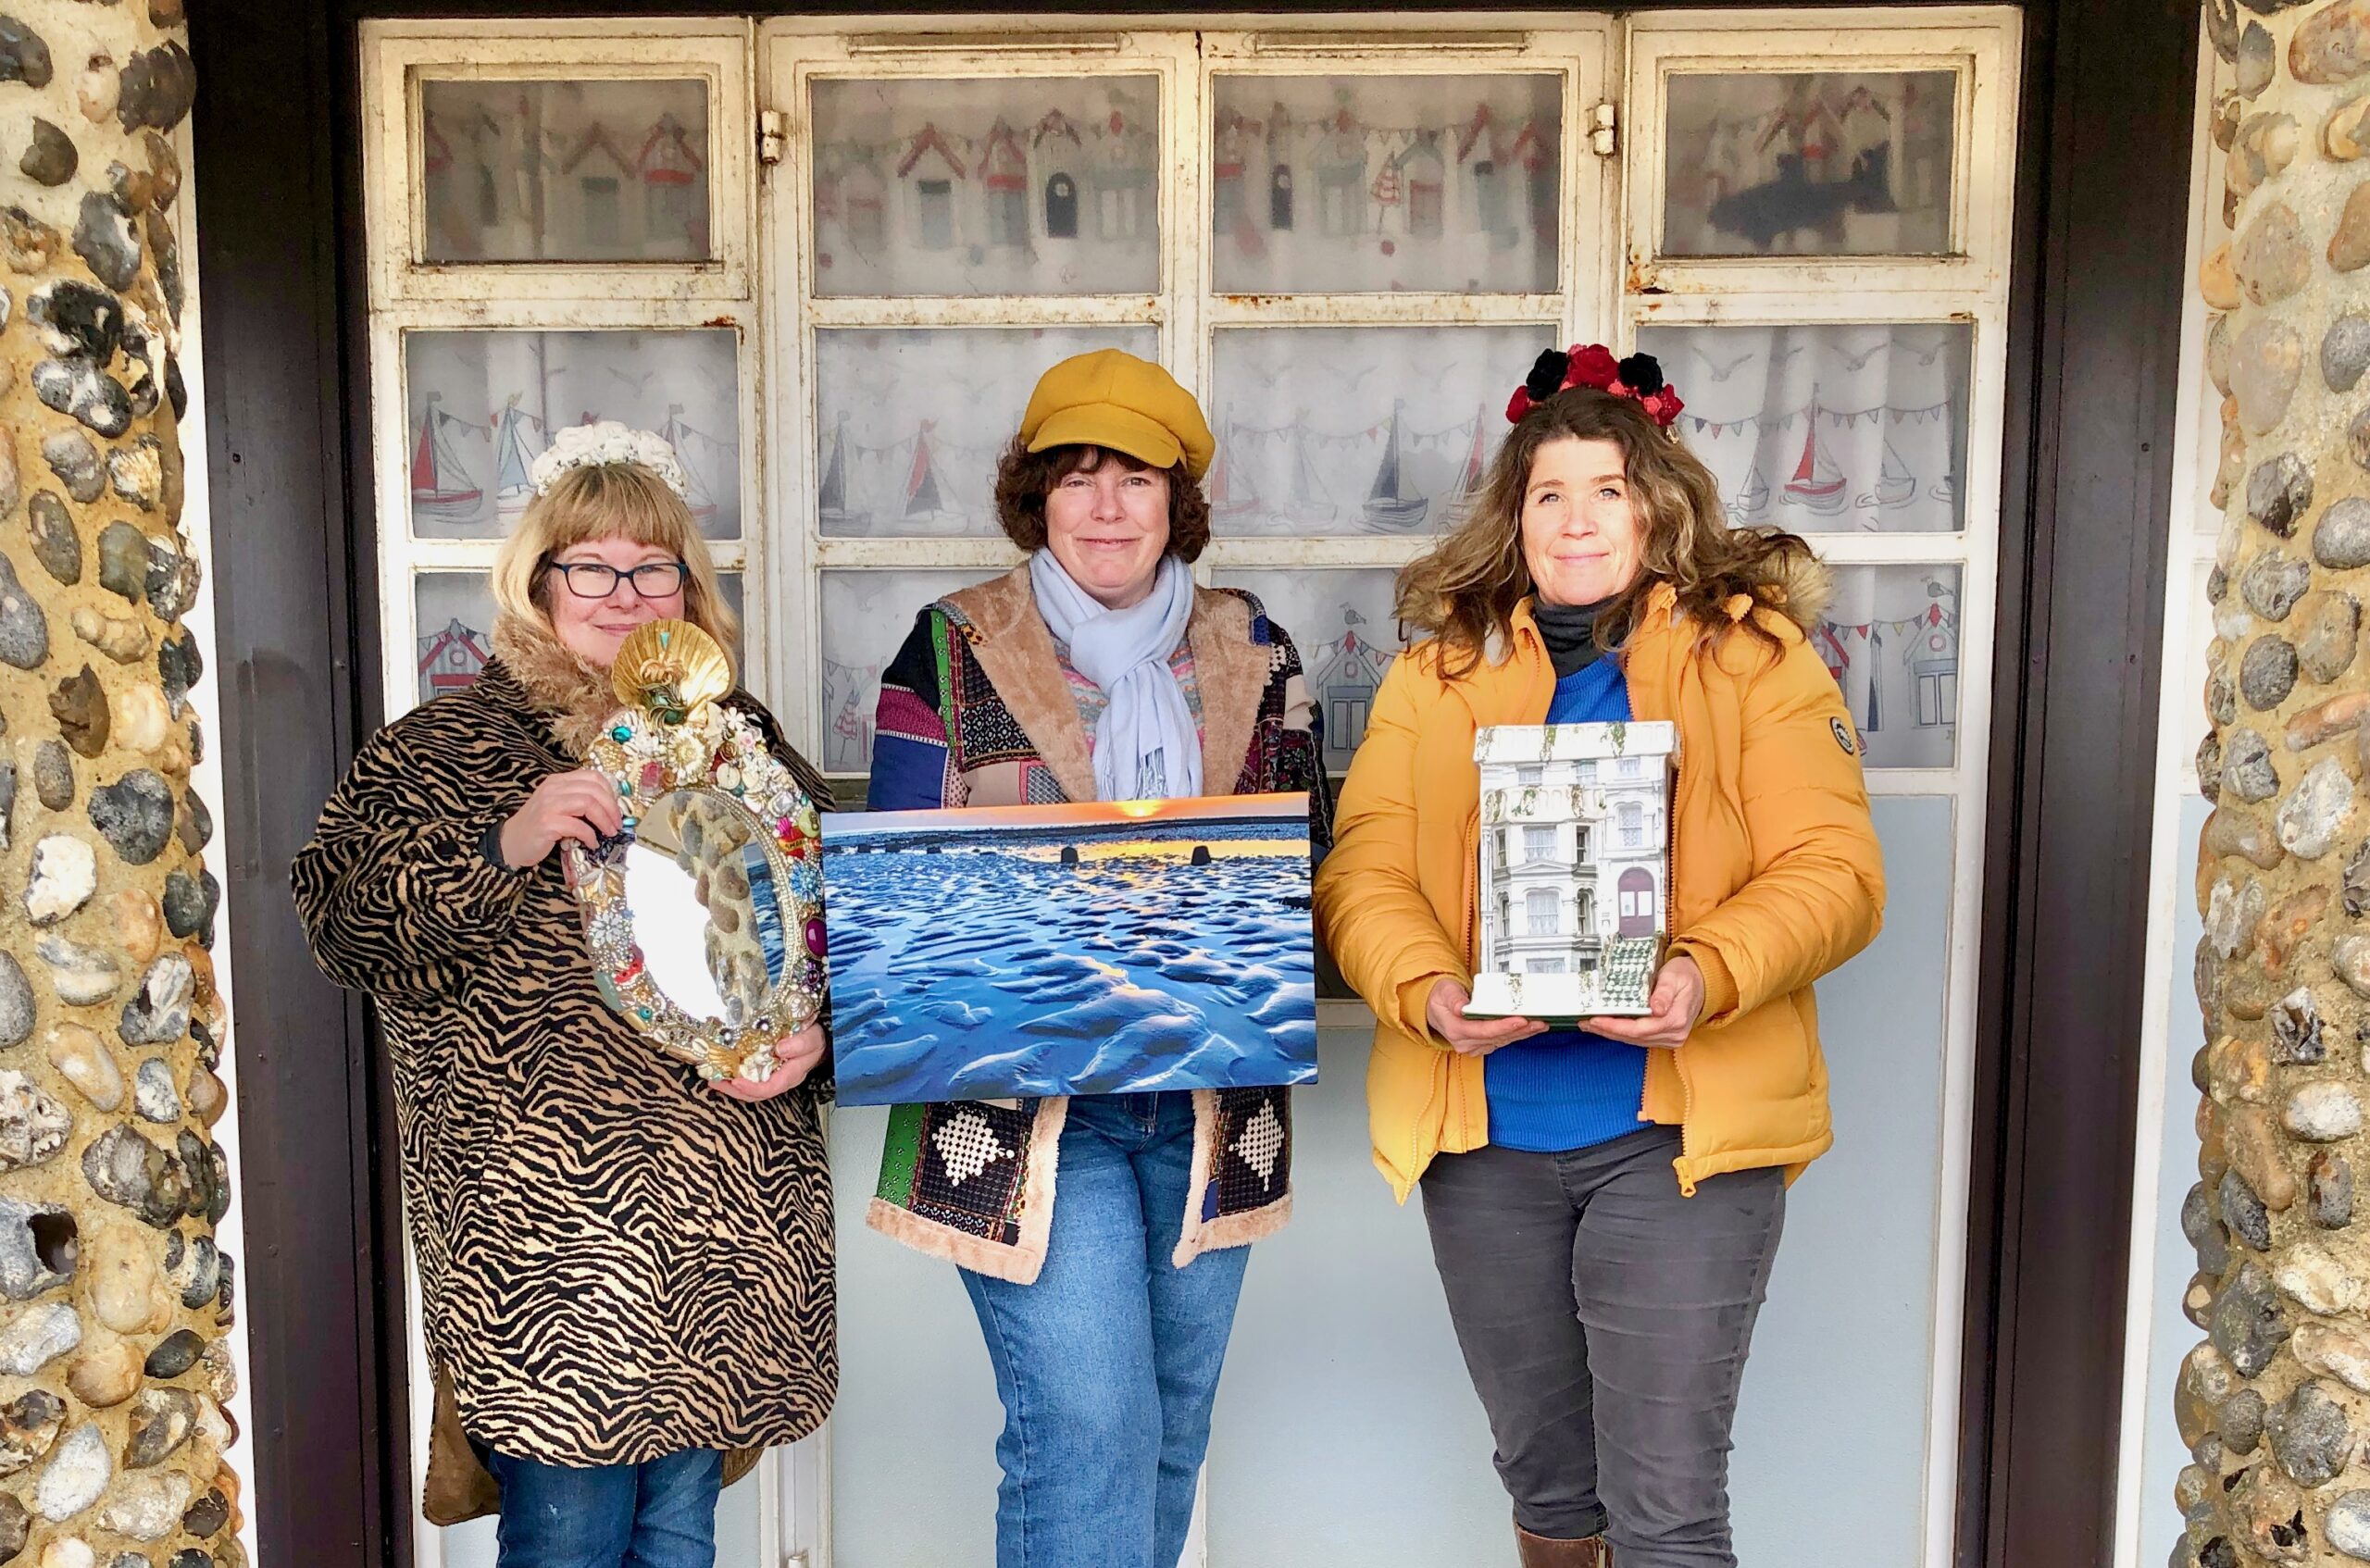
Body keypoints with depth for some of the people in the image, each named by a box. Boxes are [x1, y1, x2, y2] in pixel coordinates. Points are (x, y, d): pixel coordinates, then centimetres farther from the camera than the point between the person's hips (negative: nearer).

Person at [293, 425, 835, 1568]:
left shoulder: (742, 743, 11)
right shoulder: (446, 748, 1)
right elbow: (345, 926, -8)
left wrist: (818, 1036, -1)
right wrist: (505, 847, -22)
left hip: (730, 1215, 4)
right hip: (543, 1224, -3)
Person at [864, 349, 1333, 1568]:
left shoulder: (1251, 652, 8)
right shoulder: (951, 653, 0)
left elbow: (1310, 851, 12)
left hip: (1213, 1094, 4)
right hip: (1027, 1098, -4)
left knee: (1173, 1423, 16)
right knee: (1084, 1426, -9)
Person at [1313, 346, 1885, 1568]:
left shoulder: (1754, 655, 2)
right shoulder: (1435, 672, 8)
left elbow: (1833, 872, -7)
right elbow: (1363, 873, 0)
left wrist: (1706, 977, -25)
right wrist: (1431, 993, -19)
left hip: (1680, 1130, -3)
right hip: (1481, 1136, 3)